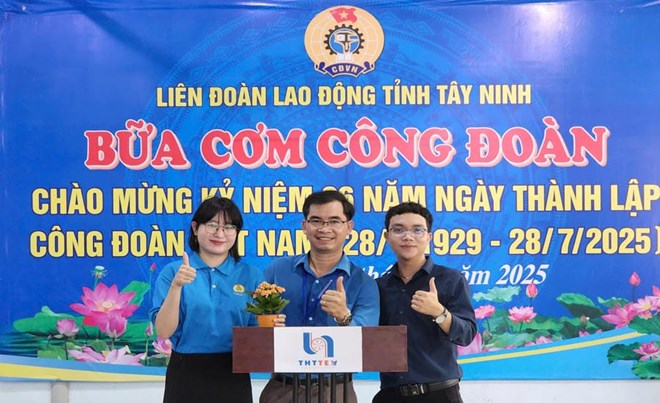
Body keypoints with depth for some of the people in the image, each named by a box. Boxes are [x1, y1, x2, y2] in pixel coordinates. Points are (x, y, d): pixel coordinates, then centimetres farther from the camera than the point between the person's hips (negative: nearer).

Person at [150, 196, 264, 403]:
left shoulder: (251, 275, 3)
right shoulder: (173, 271, -2)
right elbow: (164, 331, -9)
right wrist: (176, 286, -20)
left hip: (233, 377, 2)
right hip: (186, 375, -1)